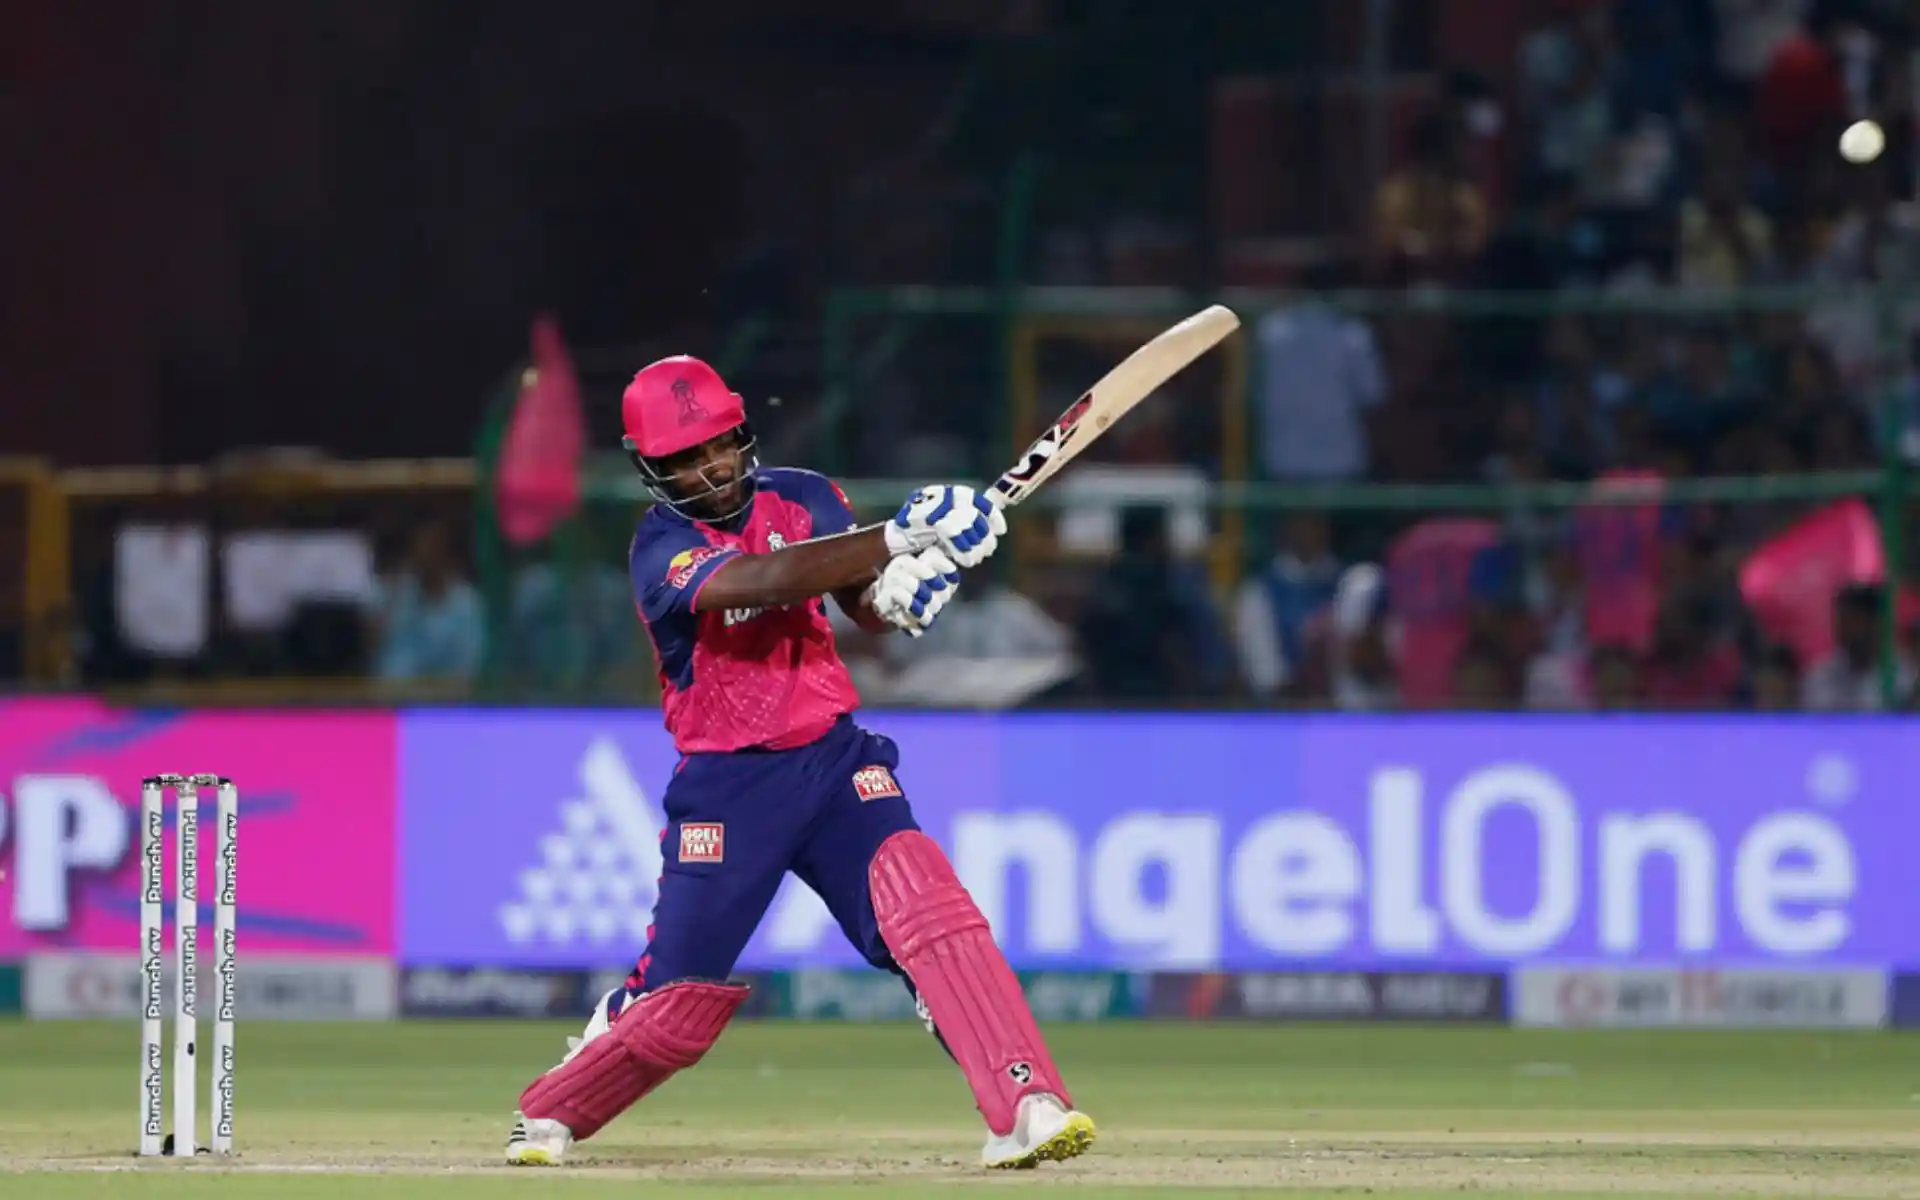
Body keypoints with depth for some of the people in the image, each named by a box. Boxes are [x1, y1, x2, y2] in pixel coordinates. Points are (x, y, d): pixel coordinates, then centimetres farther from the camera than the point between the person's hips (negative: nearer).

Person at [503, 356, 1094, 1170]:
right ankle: (551, 1115, 28)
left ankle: (1025, 1110, -28)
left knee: (928, 905, -21)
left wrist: (903, 587, -28)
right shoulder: (662, 549, -12)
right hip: (726, 788, -3)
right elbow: (768, 579, -31)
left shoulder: (800, 498, 4)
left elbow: (866, 605, -3)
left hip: (834, 762, 3)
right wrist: (900, 537, -39)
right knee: (681, 995, 1)